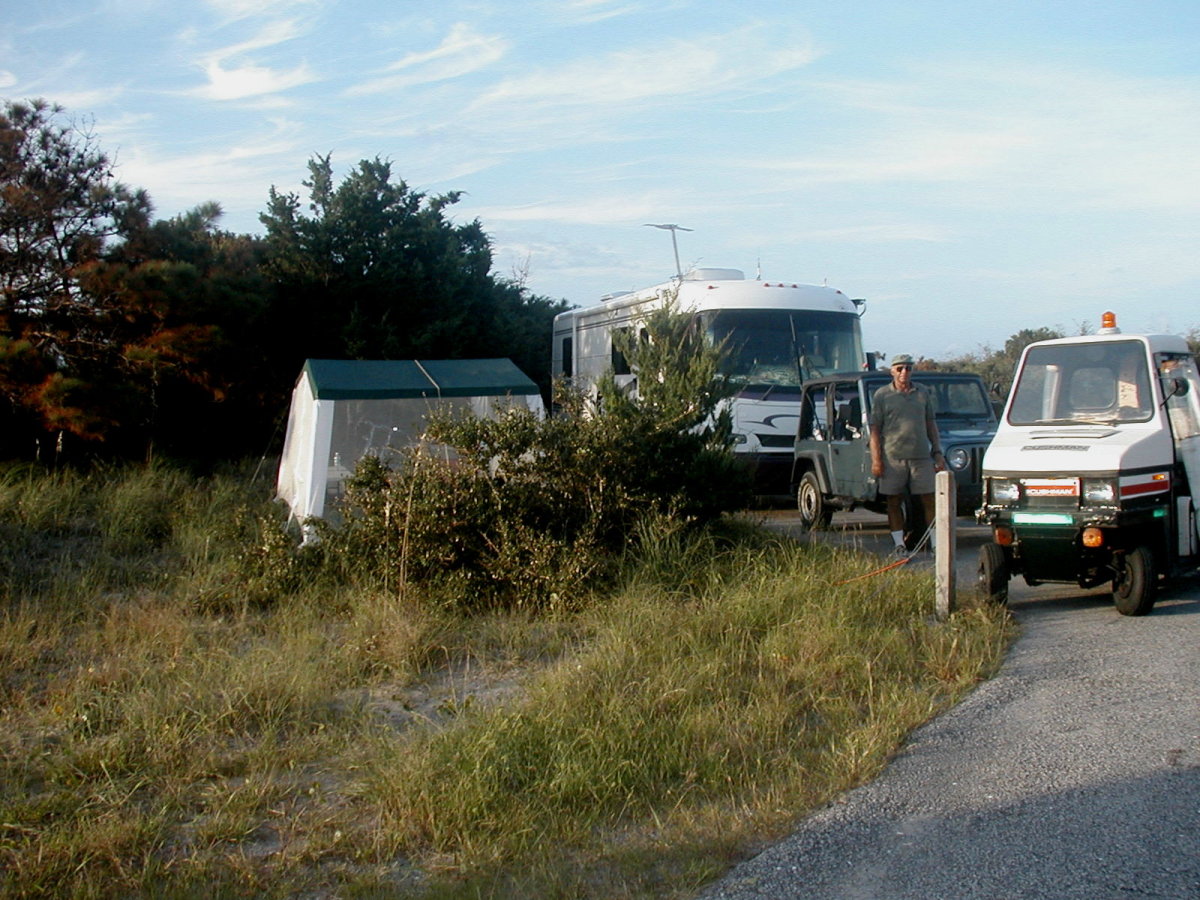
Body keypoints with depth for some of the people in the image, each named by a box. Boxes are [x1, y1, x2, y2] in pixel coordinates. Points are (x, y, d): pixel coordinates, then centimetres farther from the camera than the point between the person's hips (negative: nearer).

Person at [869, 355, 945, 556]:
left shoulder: (922, 393, 12)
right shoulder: (882, 395, 2)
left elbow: (931, 425, 16)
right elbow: (875, 429, 0)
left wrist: (938, 452, 9)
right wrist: (876, 460, -8)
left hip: (921, 456, 2)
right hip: (893, 457, -2)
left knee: (929, 500, 1)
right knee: (894, 502, 4)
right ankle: (899, 544, 11)